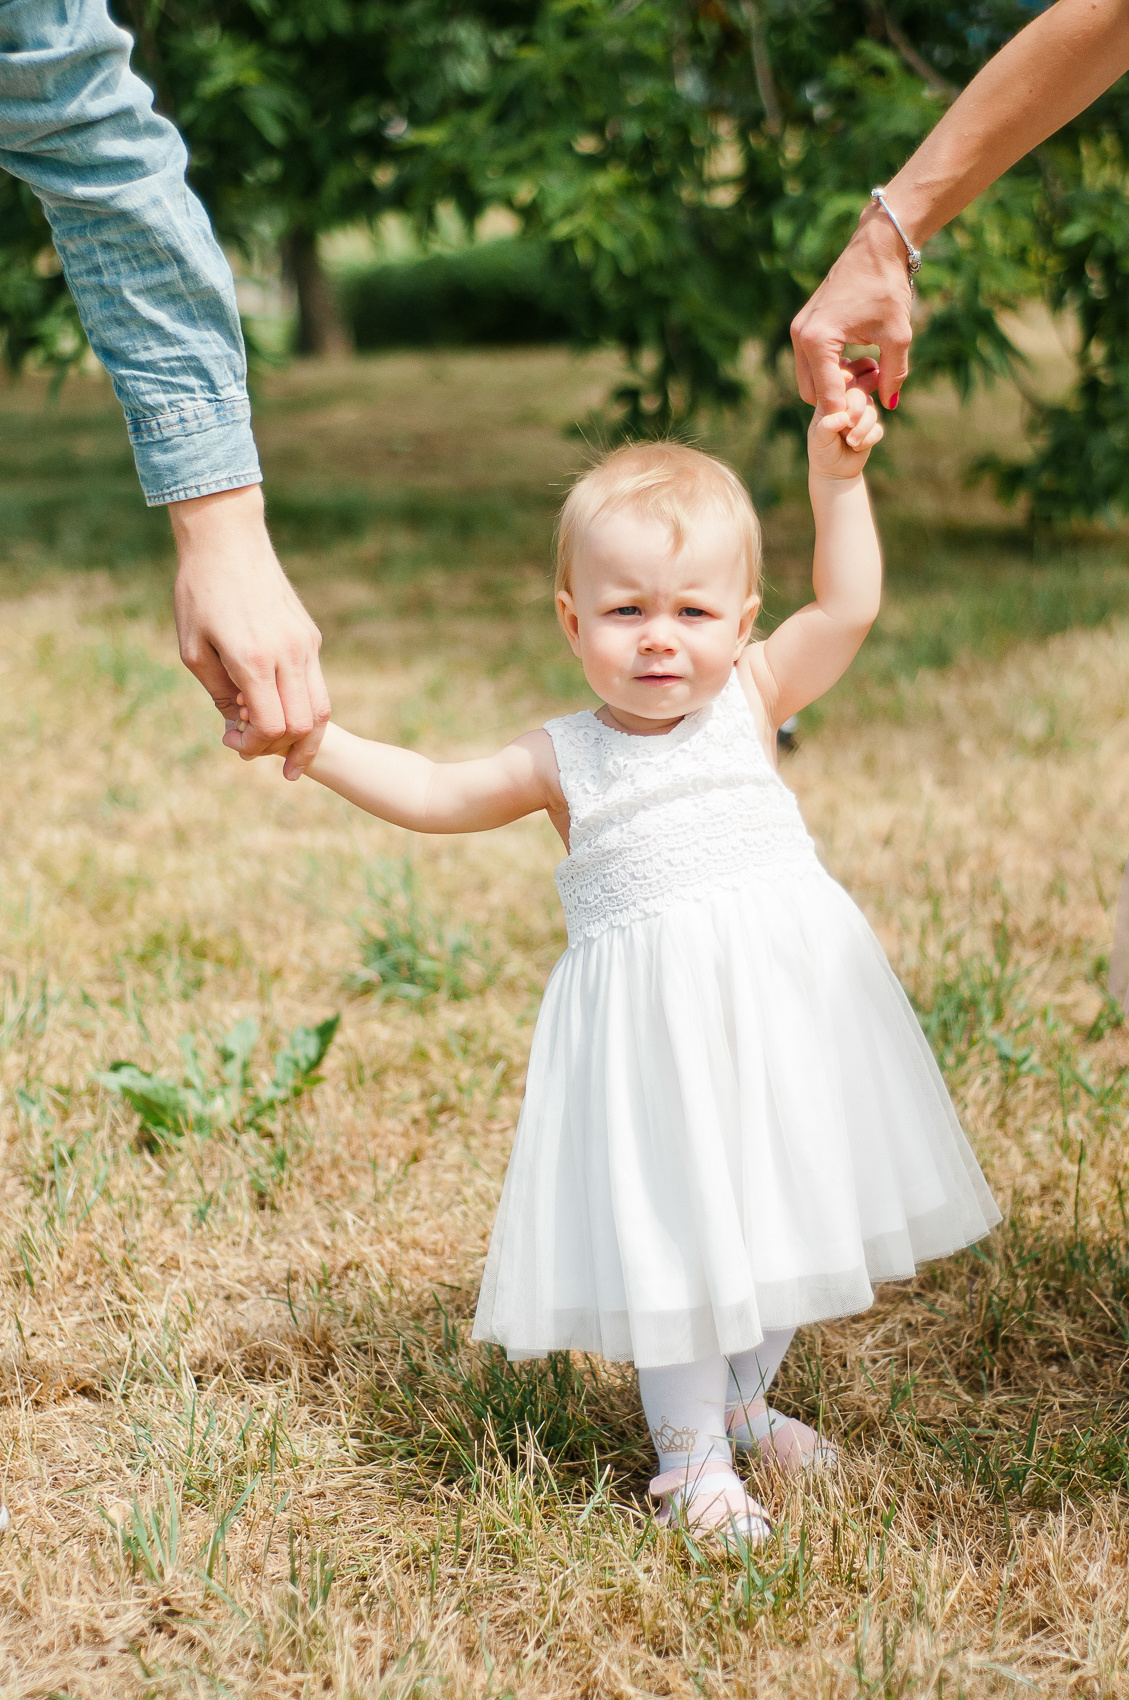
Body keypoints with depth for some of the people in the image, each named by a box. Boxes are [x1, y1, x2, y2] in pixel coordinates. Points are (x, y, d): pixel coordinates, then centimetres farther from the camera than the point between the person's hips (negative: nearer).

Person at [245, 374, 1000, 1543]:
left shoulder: (749, 702, 2)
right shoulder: (565, 763, 0)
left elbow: (846, 610, -4)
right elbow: (433, 794, 6)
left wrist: (837, 480, -10)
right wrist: (317, 744, -3)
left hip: (782, 996, 2)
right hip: (652, 1023, -2)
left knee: (779, 1205, 14)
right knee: (669, 1226, 0)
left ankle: (741, 1399, 37)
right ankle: (690, 1450, 16)